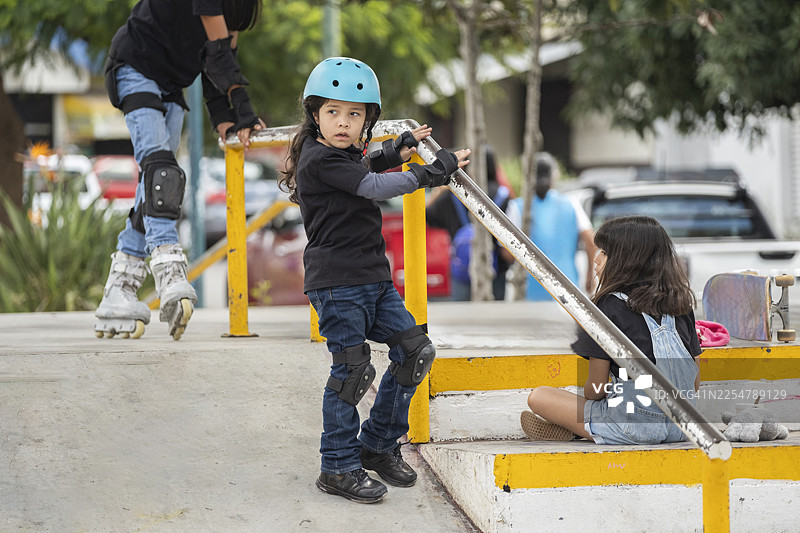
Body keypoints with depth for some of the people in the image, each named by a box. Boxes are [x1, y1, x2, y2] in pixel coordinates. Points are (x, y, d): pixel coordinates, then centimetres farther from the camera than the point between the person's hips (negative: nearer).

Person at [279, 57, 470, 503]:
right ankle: (339, 468, 3)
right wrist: (436, 171, -17)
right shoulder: (320, 160, -15)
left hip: (373, 278, 9)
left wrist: (398, 150, 28)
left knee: (415, 350, 7)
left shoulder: (348, 156, 14)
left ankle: (378, 444, 20)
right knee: (352, 369, -8)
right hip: (337, 283, -9)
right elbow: (374, 188, -22)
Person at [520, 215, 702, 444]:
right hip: (682, 425, 7)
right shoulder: (680, 304, 8)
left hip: (635, 425, -7)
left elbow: (596, 389, -7)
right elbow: (695, 381, 11)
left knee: (538, 397, 4)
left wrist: (587, 395, 15)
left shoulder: (610, 306, -9)